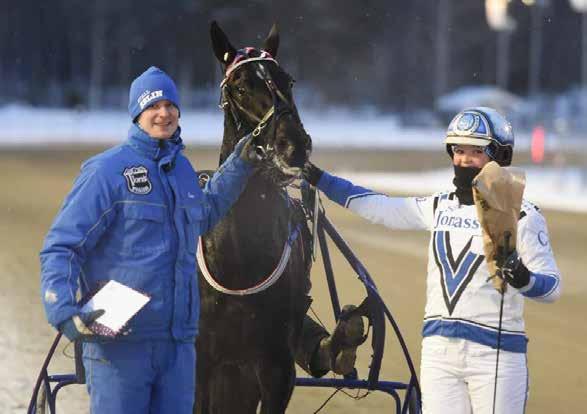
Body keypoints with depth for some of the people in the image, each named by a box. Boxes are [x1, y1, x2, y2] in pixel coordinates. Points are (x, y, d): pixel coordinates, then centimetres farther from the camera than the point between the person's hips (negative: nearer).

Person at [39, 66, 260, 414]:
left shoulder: (183, 169, 13)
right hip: (117, 340, -6)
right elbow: (59, 249, -12)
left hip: (178, 341, 6)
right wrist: (65, 314, -26)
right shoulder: (106, 171, -8)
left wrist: (239, 165, 28)